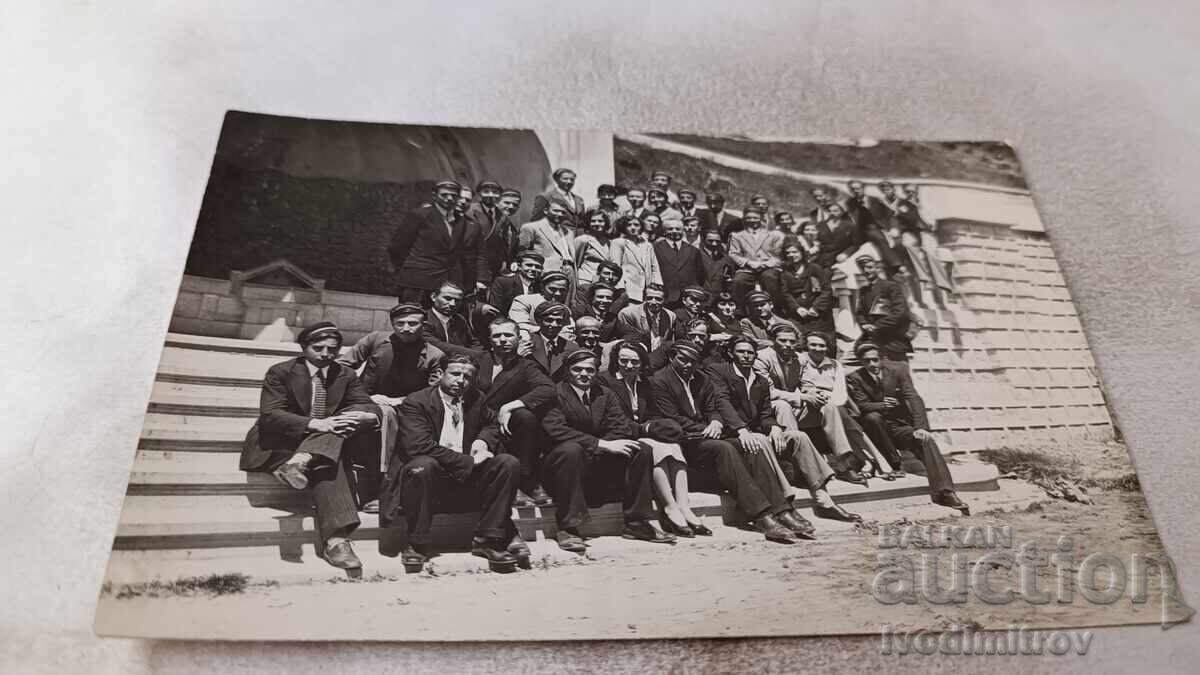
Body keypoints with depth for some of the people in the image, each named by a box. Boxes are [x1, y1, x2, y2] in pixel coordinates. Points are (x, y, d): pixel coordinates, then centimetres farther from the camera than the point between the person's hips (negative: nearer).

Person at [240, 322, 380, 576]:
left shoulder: (346, 376, 9)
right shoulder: (280, 372, -2)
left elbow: (371, 409, 1)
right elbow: (270, 415, -15)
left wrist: (366, 416, -26)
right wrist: (314, 424, -31)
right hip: (279, 446, -5)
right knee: (326, 464, -32)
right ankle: (335, 539, -43)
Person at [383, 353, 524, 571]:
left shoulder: (476, 399, 9)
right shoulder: (415, 403, -9)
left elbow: (491, 424, 28)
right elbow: (419, 446, -23)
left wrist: (483, 440, 0)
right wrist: (468, 461, -22)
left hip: (467, 477, 5)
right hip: (429, 476, -5)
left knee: (508, 463, -17)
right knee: (422, 465, -39)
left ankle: (487, 540, -10)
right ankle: (419, 543, -20)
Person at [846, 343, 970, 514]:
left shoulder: (897, 371, -2)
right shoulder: (854, 379, -5)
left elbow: (914, 399, -12)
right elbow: (862, 406, -14)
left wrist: (920, 427, -25)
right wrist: (882, 405, -33)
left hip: (900, 426, 2)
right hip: (875, 429, -1)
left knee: (927, 440, -26)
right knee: (872, 417, -35)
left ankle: (944, 492, -31)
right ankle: (895, 462, -19)